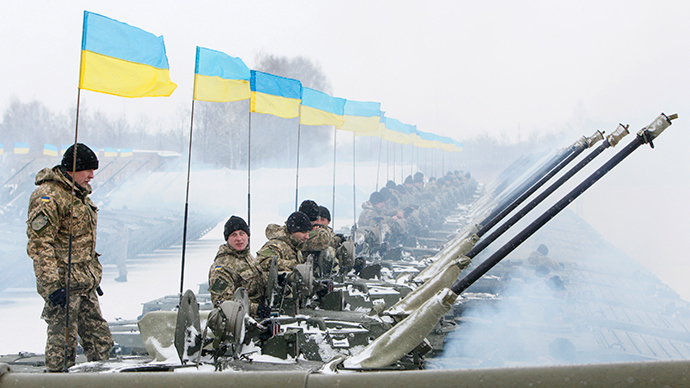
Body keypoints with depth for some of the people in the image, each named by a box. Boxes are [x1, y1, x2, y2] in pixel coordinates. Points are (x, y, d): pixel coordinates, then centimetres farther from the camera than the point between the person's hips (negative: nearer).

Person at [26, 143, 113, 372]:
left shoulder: (78, 193, 16)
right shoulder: (49, 198, -15)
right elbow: (39, 245, -20)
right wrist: (52, 285, -25)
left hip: (85, 283, 9)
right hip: (63, 283, -9)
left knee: (101, 342, 11)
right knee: (63, 341, -3)